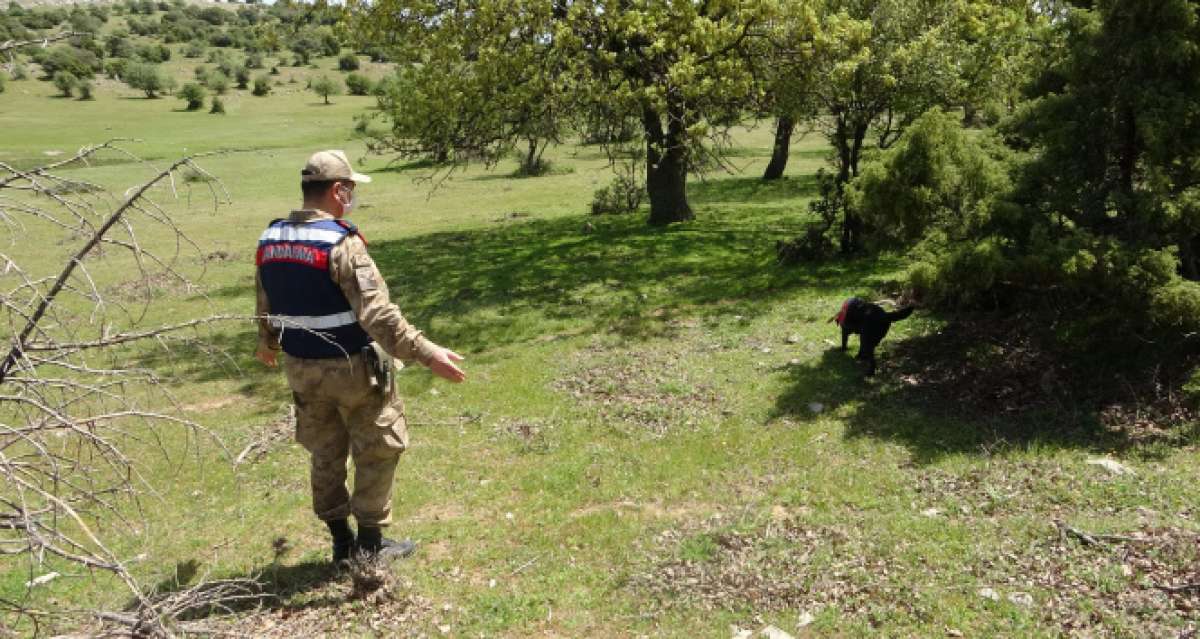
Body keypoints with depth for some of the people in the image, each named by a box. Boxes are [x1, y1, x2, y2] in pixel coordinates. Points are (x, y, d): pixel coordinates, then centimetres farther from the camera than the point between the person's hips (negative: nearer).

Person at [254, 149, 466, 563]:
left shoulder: (270, 240, 2)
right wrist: (428, 355, -26)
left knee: (326, 453, 20)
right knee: (378, 451, 11)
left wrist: (267, 344, 34)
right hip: (351, 368, -7)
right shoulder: (340, 243, -23)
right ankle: (370, 544, 19)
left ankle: (341, 541, 31)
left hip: (301, 368, 7)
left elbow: (265, 306, 15)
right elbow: (378, 314, -28)